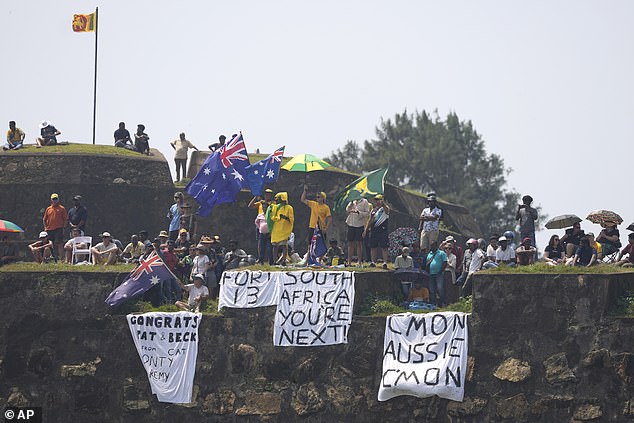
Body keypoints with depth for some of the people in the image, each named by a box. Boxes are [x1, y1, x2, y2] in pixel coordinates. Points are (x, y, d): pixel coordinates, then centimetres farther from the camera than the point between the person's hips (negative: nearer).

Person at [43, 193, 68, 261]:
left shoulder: (62, 208, 4)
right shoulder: (48, 209, 15)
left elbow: (66, 219, 2)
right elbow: (44, 219, 20)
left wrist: (63, 227, -7)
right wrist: (45, 227, 10)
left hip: (58, 229, -4)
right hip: (49, 230, 4)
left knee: (59, 244, -11)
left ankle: (61, 258, -11)